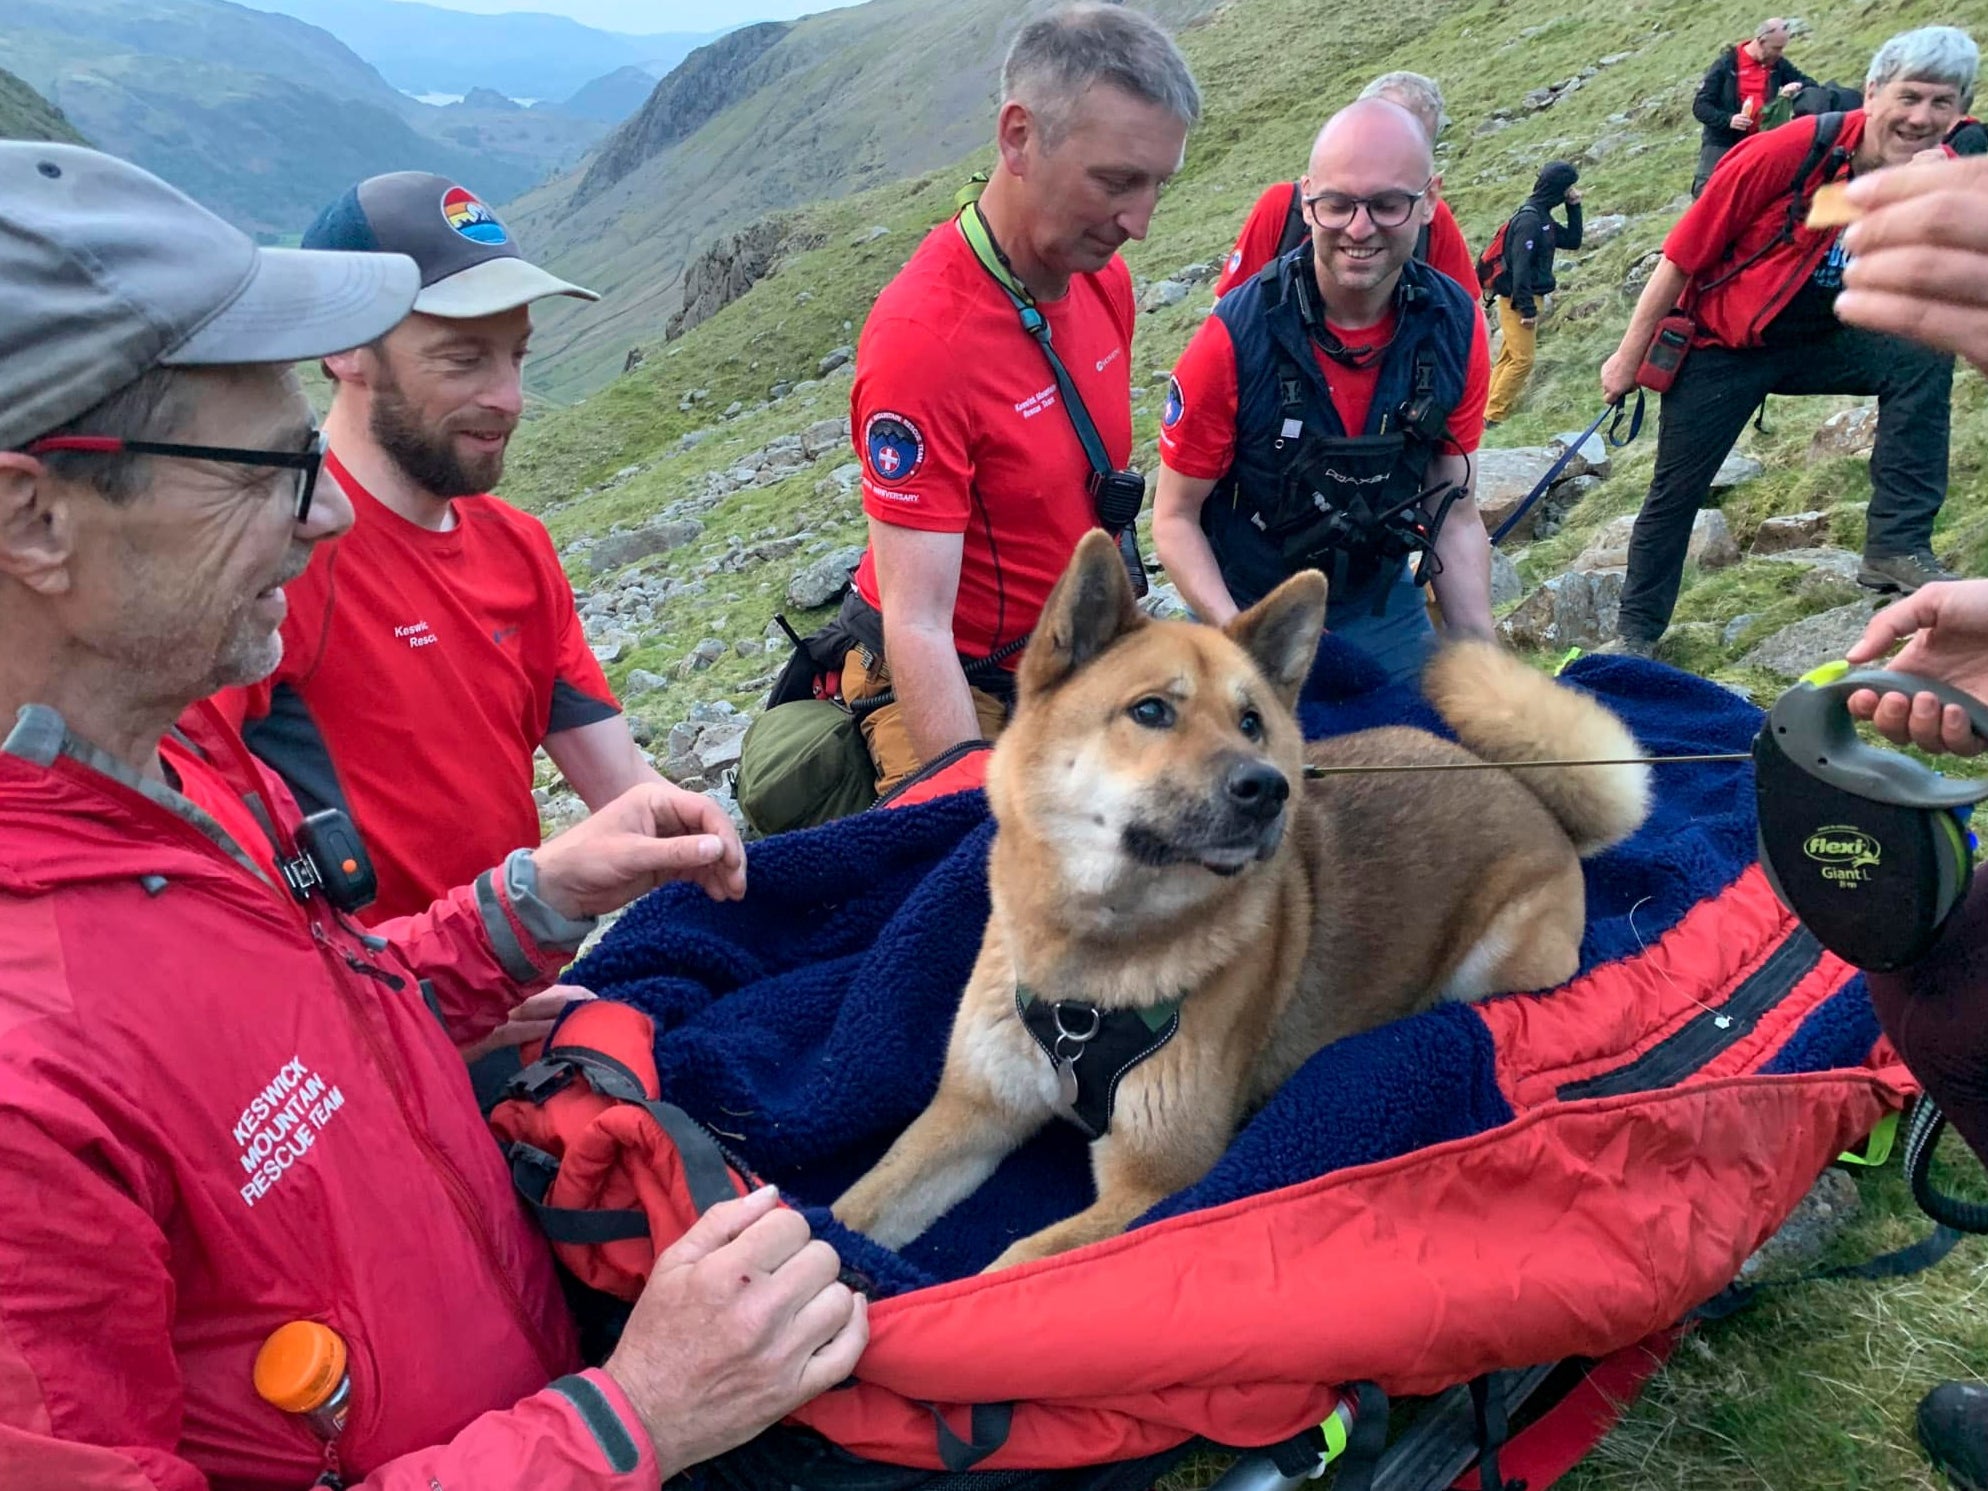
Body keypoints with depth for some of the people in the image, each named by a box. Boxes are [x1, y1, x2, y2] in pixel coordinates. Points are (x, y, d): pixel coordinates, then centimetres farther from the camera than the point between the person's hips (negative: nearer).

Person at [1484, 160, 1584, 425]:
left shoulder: (1543, 217, 12)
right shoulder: (1529, 219, -17)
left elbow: (1572, 241, 19)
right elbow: (1520, 266, -22)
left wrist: (1574, 207, 8)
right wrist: (1527, 308, -22)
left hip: (1526, 298, 10)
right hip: (1518, 300, -10)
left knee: (1508, 357, 11)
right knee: (1522, 359, -10)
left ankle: (1491, 412, 15)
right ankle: (1494, 416, -7)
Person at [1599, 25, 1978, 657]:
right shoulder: (1789, 153, -24)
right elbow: (1682, 258, -17)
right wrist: (1628, 357, -11)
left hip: (1816, 342, 4)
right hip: (1721, 346, -4)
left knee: (1923, 360, -20)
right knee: (1674, 495, 1)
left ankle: (1897, 547, -15)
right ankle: (1637, 631, 21)